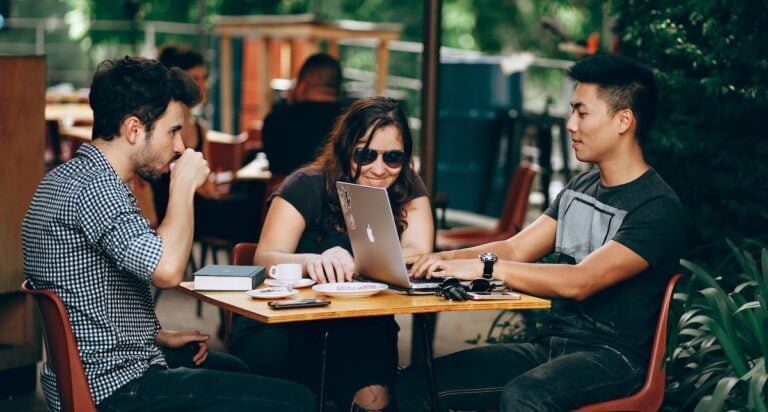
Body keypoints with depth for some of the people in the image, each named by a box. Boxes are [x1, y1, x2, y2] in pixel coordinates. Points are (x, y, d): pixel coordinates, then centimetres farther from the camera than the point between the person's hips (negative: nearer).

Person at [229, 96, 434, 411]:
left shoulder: (408, 191, 1)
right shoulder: (306, 187, -7)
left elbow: (418, 255, -14)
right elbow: (265, 260, -18)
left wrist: (353, 263, -34)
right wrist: (312, 261, -41)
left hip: (362, 328, 1)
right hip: (286, 322, -1)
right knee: (269, 353, -33)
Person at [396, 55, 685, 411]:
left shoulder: (657, 207, -13)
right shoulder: (580, 188, 15)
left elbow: (580, 282, -24)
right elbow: (516, 249, 10)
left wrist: (486, 267, -26)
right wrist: (444, 259, -6)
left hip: (613, 357, -7)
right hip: (550, 344, 8)